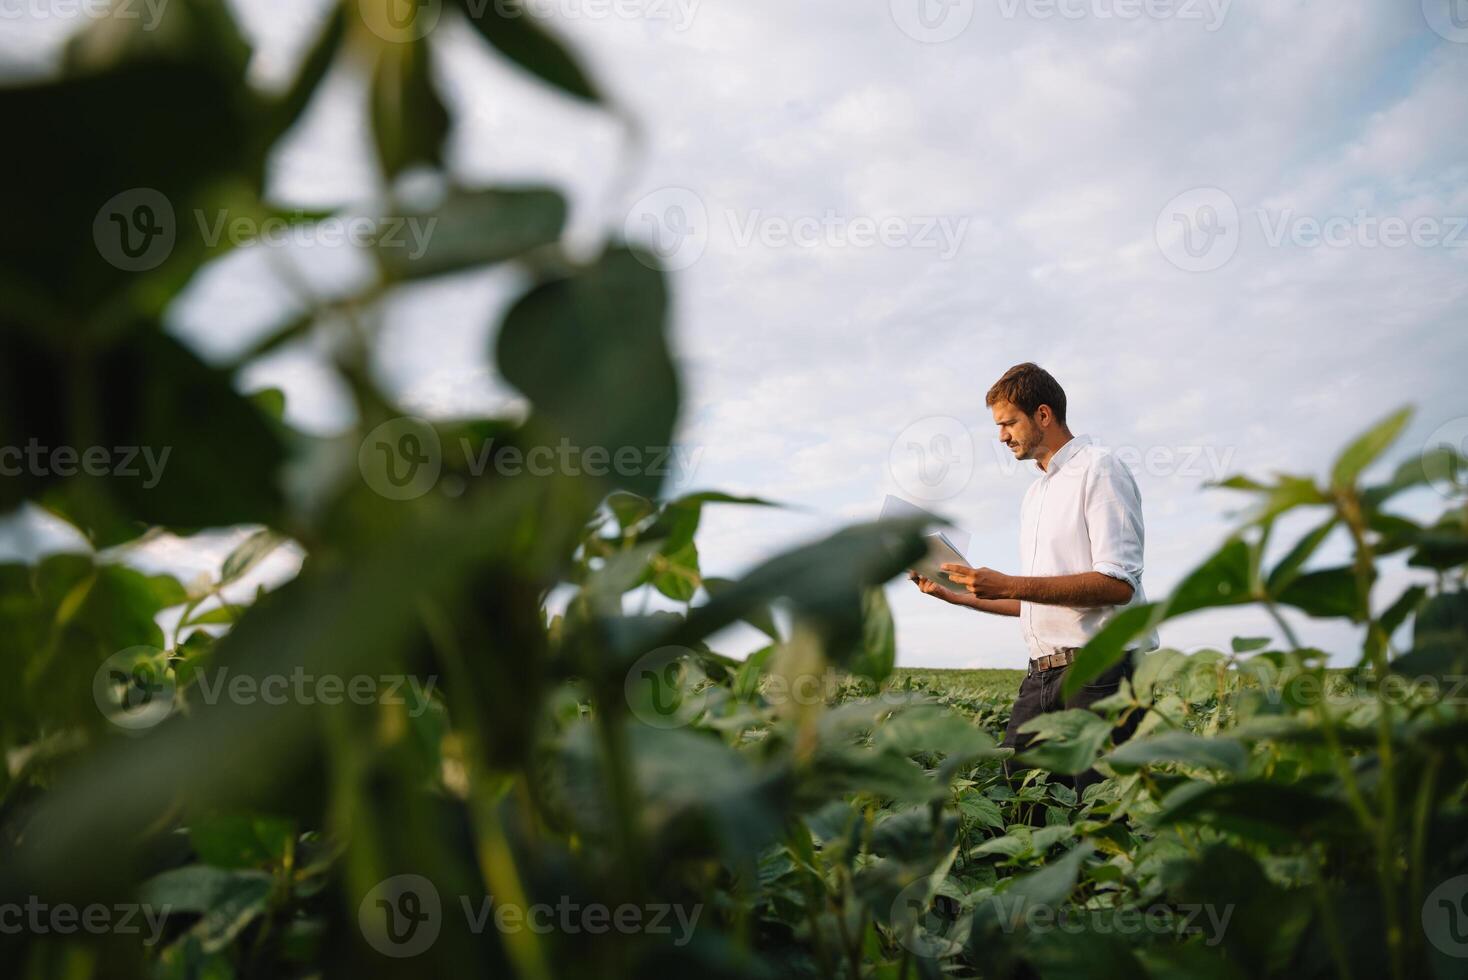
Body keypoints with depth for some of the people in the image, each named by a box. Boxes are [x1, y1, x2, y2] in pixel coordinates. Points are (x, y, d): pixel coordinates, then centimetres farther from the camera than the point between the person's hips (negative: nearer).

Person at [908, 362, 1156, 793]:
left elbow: (1118, 584, -17)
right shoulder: (1035, 493, 24)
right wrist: (955, 595, 16)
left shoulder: (1098, 470, -4)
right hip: (1043, 673, 8)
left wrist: (1008, 585, -19)